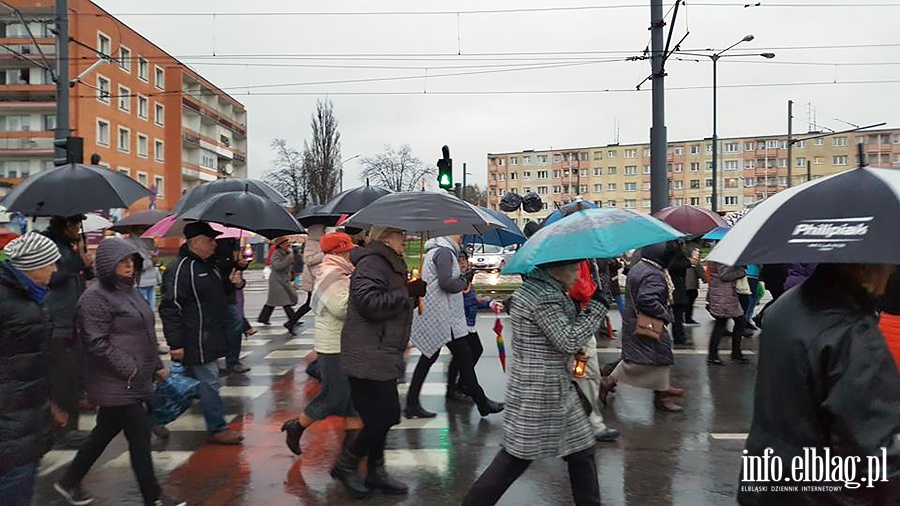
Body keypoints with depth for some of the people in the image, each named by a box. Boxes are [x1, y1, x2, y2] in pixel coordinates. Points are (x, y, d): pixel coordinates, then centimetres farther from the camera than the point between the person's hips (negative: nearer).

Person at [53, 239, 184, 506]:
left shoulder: (128, 291, 13)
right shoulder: (96, 297, -15)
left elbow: (145, 334, 21)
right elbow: (96, 343, -21)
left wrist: (156, 365, 18)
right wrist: (129, 369, -21)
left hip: (133, 381, 9)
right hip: (117, 384, -9)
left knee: (105, 432, 19)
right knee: (140, 437, -3)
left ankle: (69, 481, 37)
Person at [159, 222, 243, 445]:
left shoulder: (207, 265, 14)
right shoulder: (180, 269, -17)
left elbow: (215, 296, 31)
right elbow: (170, 308, -20)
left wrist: (233, 284, 9)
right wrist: (175, 343, -22)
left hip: (210, 339, 10)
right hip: (195, 343, -10)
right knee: (208, 382, -3)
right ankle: (218, 429, 7)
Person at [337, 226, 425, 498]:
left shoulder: (390, 263, 19)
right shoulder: (373, 262, -15)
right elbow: (368, 302, -27)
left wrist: (409, 292, 11)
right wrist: (408, 292, -20)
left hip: (381, 355, 11)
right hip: (369, 356, -11)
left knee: (381, 416, 14)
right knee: (383, 416, -7)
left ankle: (375, 472, 26)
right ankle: (346, 464, 12)